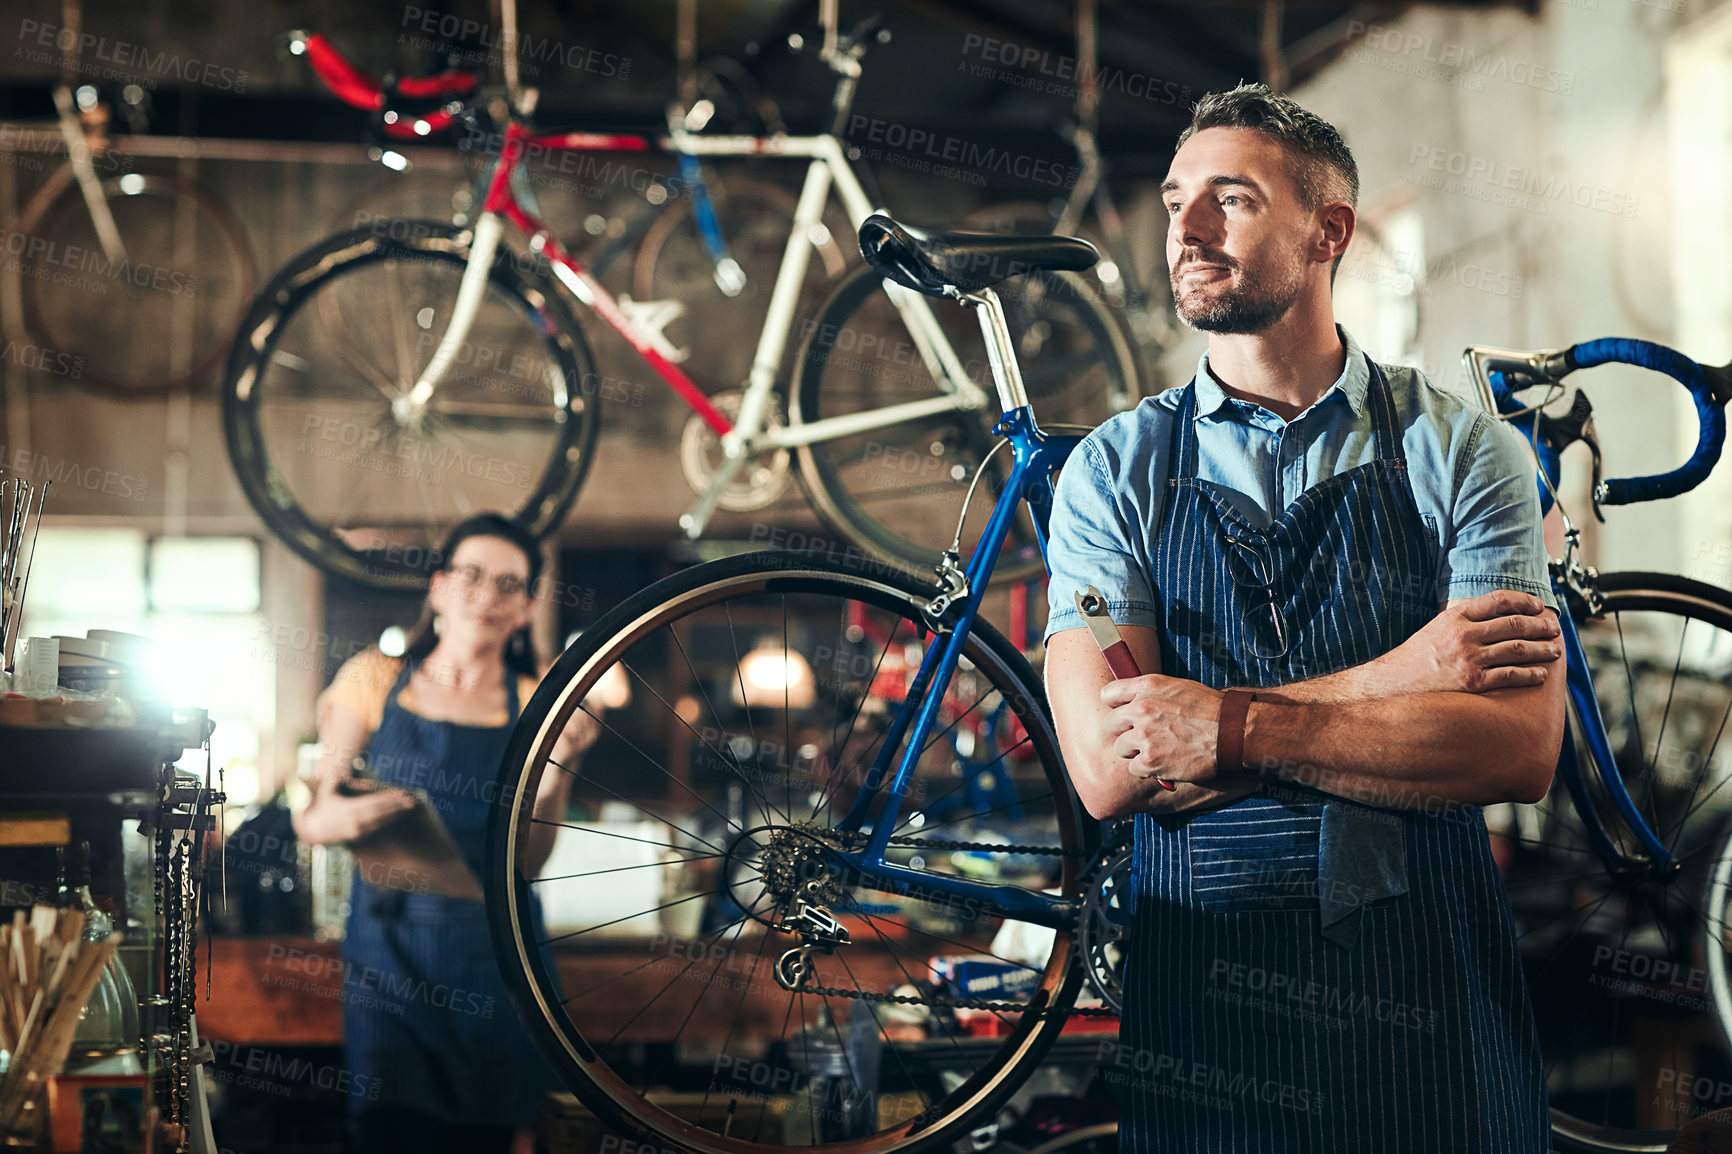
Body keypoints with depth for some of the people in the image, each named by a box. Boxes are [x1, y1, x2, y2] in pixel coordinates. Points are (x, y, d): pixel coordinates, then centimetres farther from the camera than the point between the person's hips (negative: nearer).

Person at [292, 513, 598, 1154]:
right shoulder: (375, 680, 6)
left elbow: (528, 860, 0)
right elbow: (311, 817, 5)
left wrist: (557, 764, -13)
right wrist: (340, 818, -17)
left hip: (493, 959, 1)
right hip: (389, 949, -1)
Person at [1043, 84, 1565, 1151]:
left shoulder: (1462, 448, -1)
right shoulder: (1116, 470, 1)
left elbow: (1522, 750, -12)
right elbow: (1109, 768, -12)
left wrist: (1239, 729, -20)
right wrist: (1392, 677, -17)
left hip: (1432, 1011, 0)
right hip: (1202, 1009, 0)